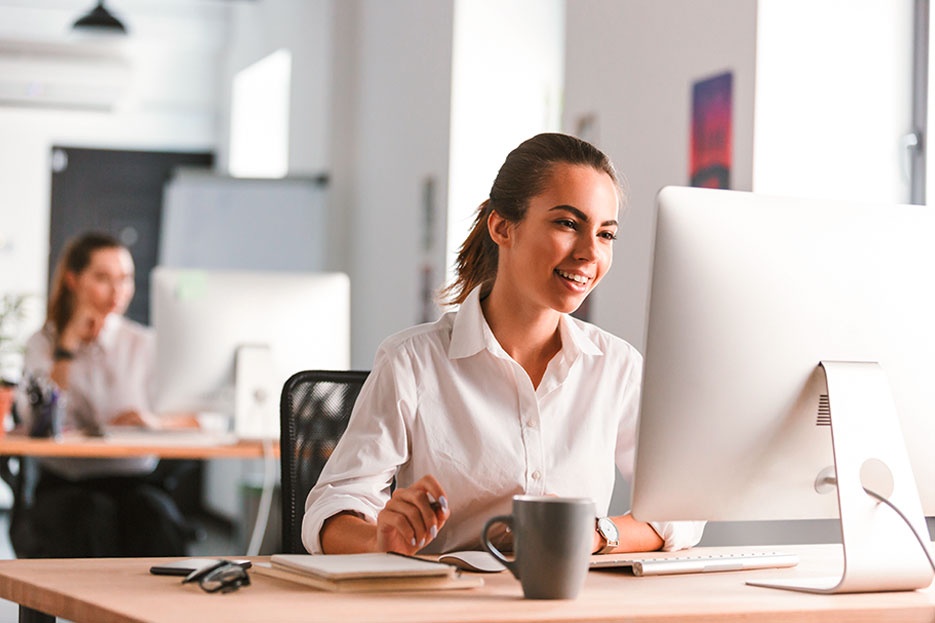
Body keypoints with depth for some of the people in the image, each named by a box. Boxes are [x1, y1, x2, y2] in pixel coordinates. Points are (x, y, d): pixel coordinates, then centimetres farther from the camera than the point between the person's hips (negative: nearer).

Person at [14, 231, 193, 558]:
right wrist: (68, 346, -6)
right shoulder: (43, 343, 9)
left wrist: (156, 422, -20)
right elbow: (38, 424, -10)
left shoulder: (144, 344, 11)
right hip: (65, 484, -1)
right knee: (94, 517, -35)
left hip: (133, 480, 1)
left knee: (157, 517, -33)